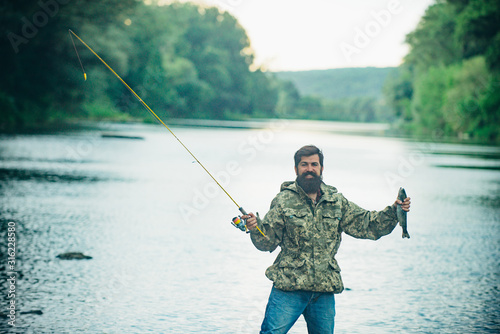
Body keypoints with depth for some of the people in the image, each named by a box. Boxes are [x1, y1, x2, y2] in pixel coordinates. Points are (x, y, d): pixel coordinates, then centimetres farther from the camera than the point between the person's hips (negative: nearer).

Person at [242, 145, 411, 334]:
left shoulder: (337, 201, 10)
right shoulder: (284, 200, 0)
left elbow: (367, 225, 11)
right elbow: (267, 242, -1)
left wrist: (394, 212, -1)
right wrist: (255, 227, -22)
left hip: (325, 291, 3)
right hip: (288, 287, -3)